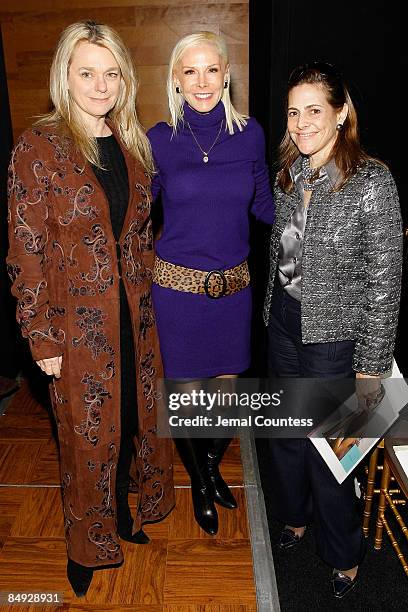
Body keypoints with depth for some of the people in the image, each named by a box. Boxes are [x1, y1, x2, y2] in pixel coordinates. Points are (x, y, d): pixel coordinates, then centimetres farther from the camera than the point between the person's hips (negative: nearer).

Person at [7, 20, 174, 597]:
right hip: (77, 321, -5)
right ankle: (89, 544, 37)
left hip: (134, 314, 5)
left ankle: (124, 510, 46)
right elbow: (26, 252, -12)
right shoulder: (39, 147, -11)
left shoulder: (132, 143, 6)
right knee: (88, 433, 11)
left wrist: (147, 298, 10)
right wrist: (42, 338, -12)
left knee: (134, 416, 18)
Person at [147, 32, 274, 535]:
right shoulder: (160, 140, -5)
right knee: (189, 395, 9)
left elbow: (263, 205, 10)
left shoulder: (250, 134, 0)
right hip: (178, 285, -2)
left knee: (227, 389, 14)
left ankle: (213, 465, 45)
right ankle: (199, 484, 38)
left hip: (234, 285, 2)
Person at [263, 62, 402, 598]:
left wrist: (371, 367, -14)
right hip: (284, 324, 6)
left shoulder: (373, 181, -16)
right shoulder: (288, 174, 2)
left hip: (334, 336, -6)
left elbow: (385, 280, -15)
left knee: (326, 447, 7)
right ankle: (294, 517, 49)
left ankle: (344, 558, 34)